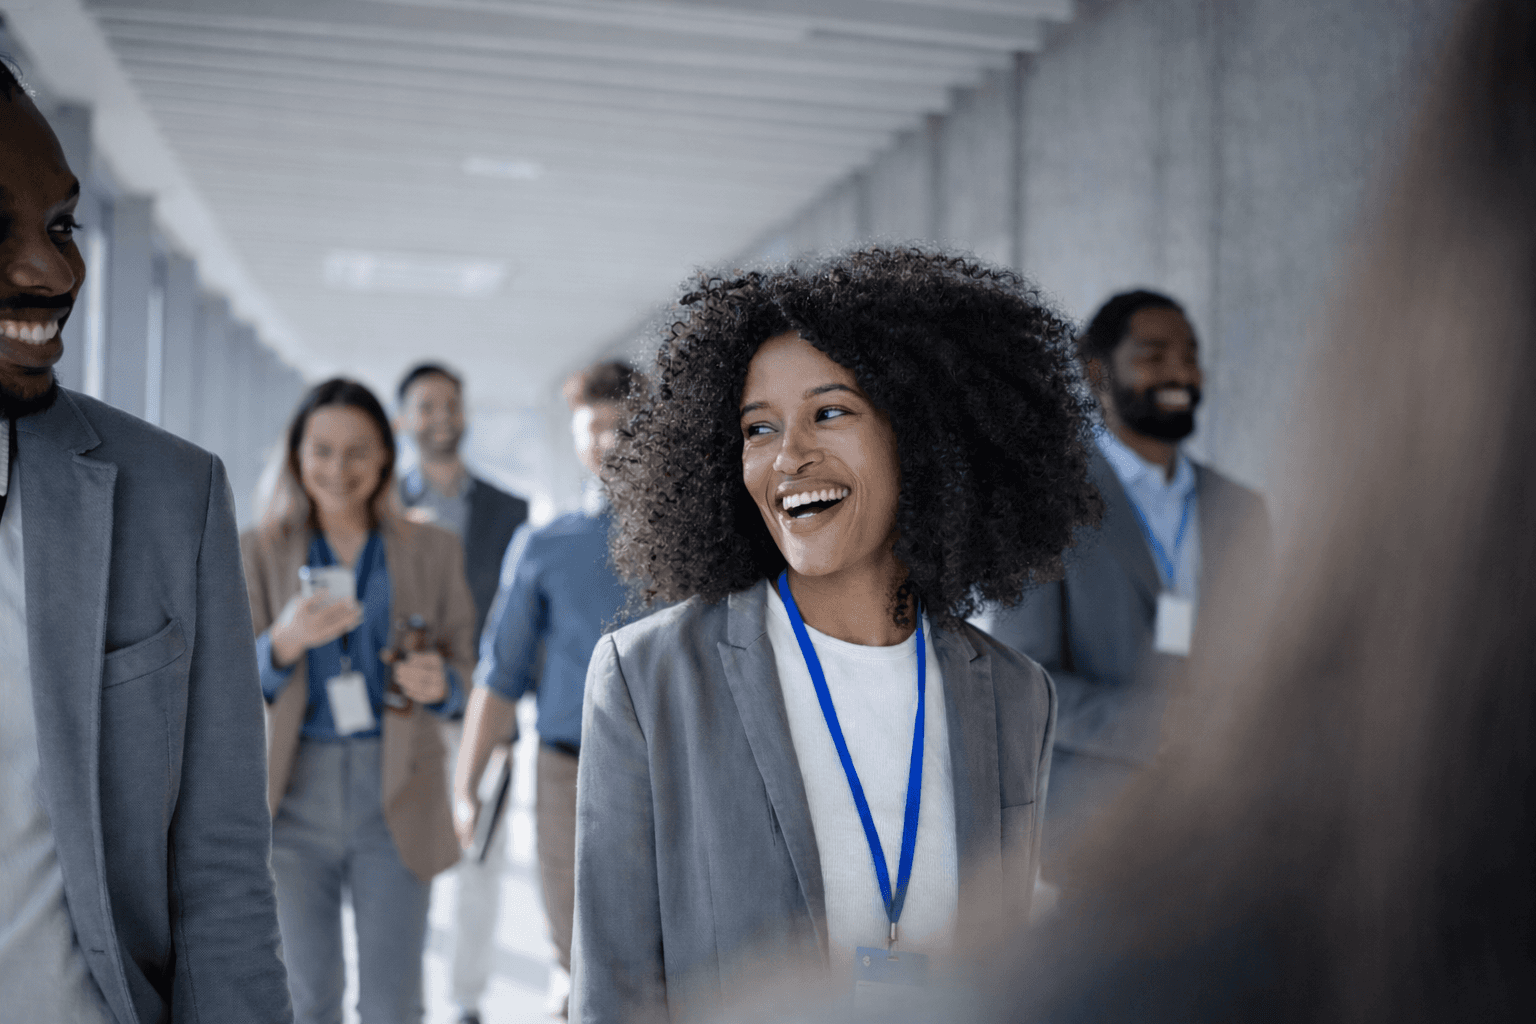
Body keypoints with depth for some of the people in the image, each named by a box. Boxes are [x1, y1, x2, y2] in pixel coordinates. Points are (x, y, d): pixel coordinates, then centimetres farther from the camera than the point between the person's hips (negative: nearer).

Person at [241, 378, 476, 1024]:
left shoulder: (433, 551, 6)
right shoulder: (259, 552, 5)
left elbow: (462, 664, 9)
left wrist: (438, 684, -15)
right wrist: (283, 643, -20)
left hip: (396, 796, 0)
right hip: (293, 797, 0)